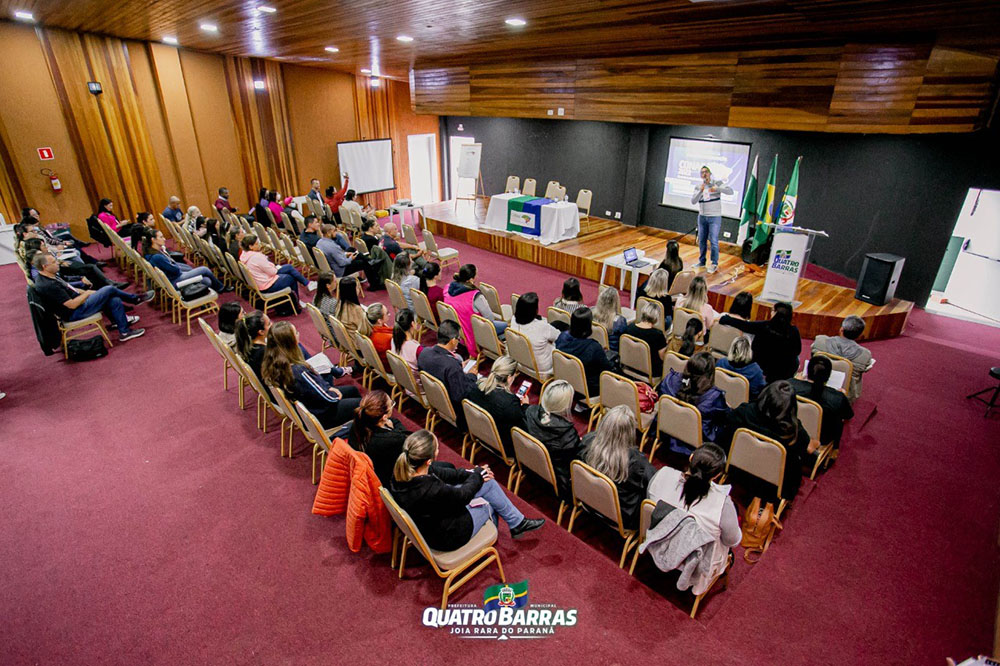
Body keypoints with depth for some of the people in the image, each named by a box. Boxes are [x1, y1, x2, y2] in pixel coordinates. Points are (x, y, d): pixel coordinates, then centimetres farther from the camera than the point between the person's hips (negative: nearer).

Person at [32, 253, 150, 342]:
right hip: (75, 313, -10)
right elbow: (72, 305, -24)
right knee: (109, 290, -14)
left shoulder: (51, 276, 6)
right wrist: (86, 293, -9)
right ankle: (135, 299, 10)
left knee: (115, 301, -1)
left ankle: (124, 332, 6)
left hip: (78, 302, 10)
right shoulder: (48, 286, -25)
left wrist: (86, 292, 8)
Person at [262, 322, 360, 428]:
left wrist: (328, 387, -3)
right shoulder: (297, 371, -38)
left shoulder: (273, 363, -12)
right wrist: (335, 395, -6)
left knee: (352, 390, 21)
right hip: (319, 416, -9)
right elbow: (329, 398, -27)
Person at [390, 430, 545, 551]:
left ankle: (518, 522, 37)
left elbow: (439, 472, -2)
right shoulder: (431, 491, -43)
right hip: (448, 537, -7)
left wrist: (471, 473, -2)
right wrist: (478, 473, -3)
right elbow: (463, 495, -22)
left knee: (488, 483, 12)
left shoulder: (403, 470, -21)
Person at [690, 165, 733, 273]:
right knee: (702, 241, 11)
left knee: (713, 241, -7)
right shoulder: (698, 187, 3)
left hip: (714, 217, -4)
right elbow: (693, 201, -8)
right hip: (702, 217, 4)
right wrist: (700, 191, -24)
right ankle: (701, 262, 24)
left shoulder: (717, 183, -5)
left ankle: (714, 264, 1)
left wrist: (717, 188, -32)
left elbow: (730, 191, -17)